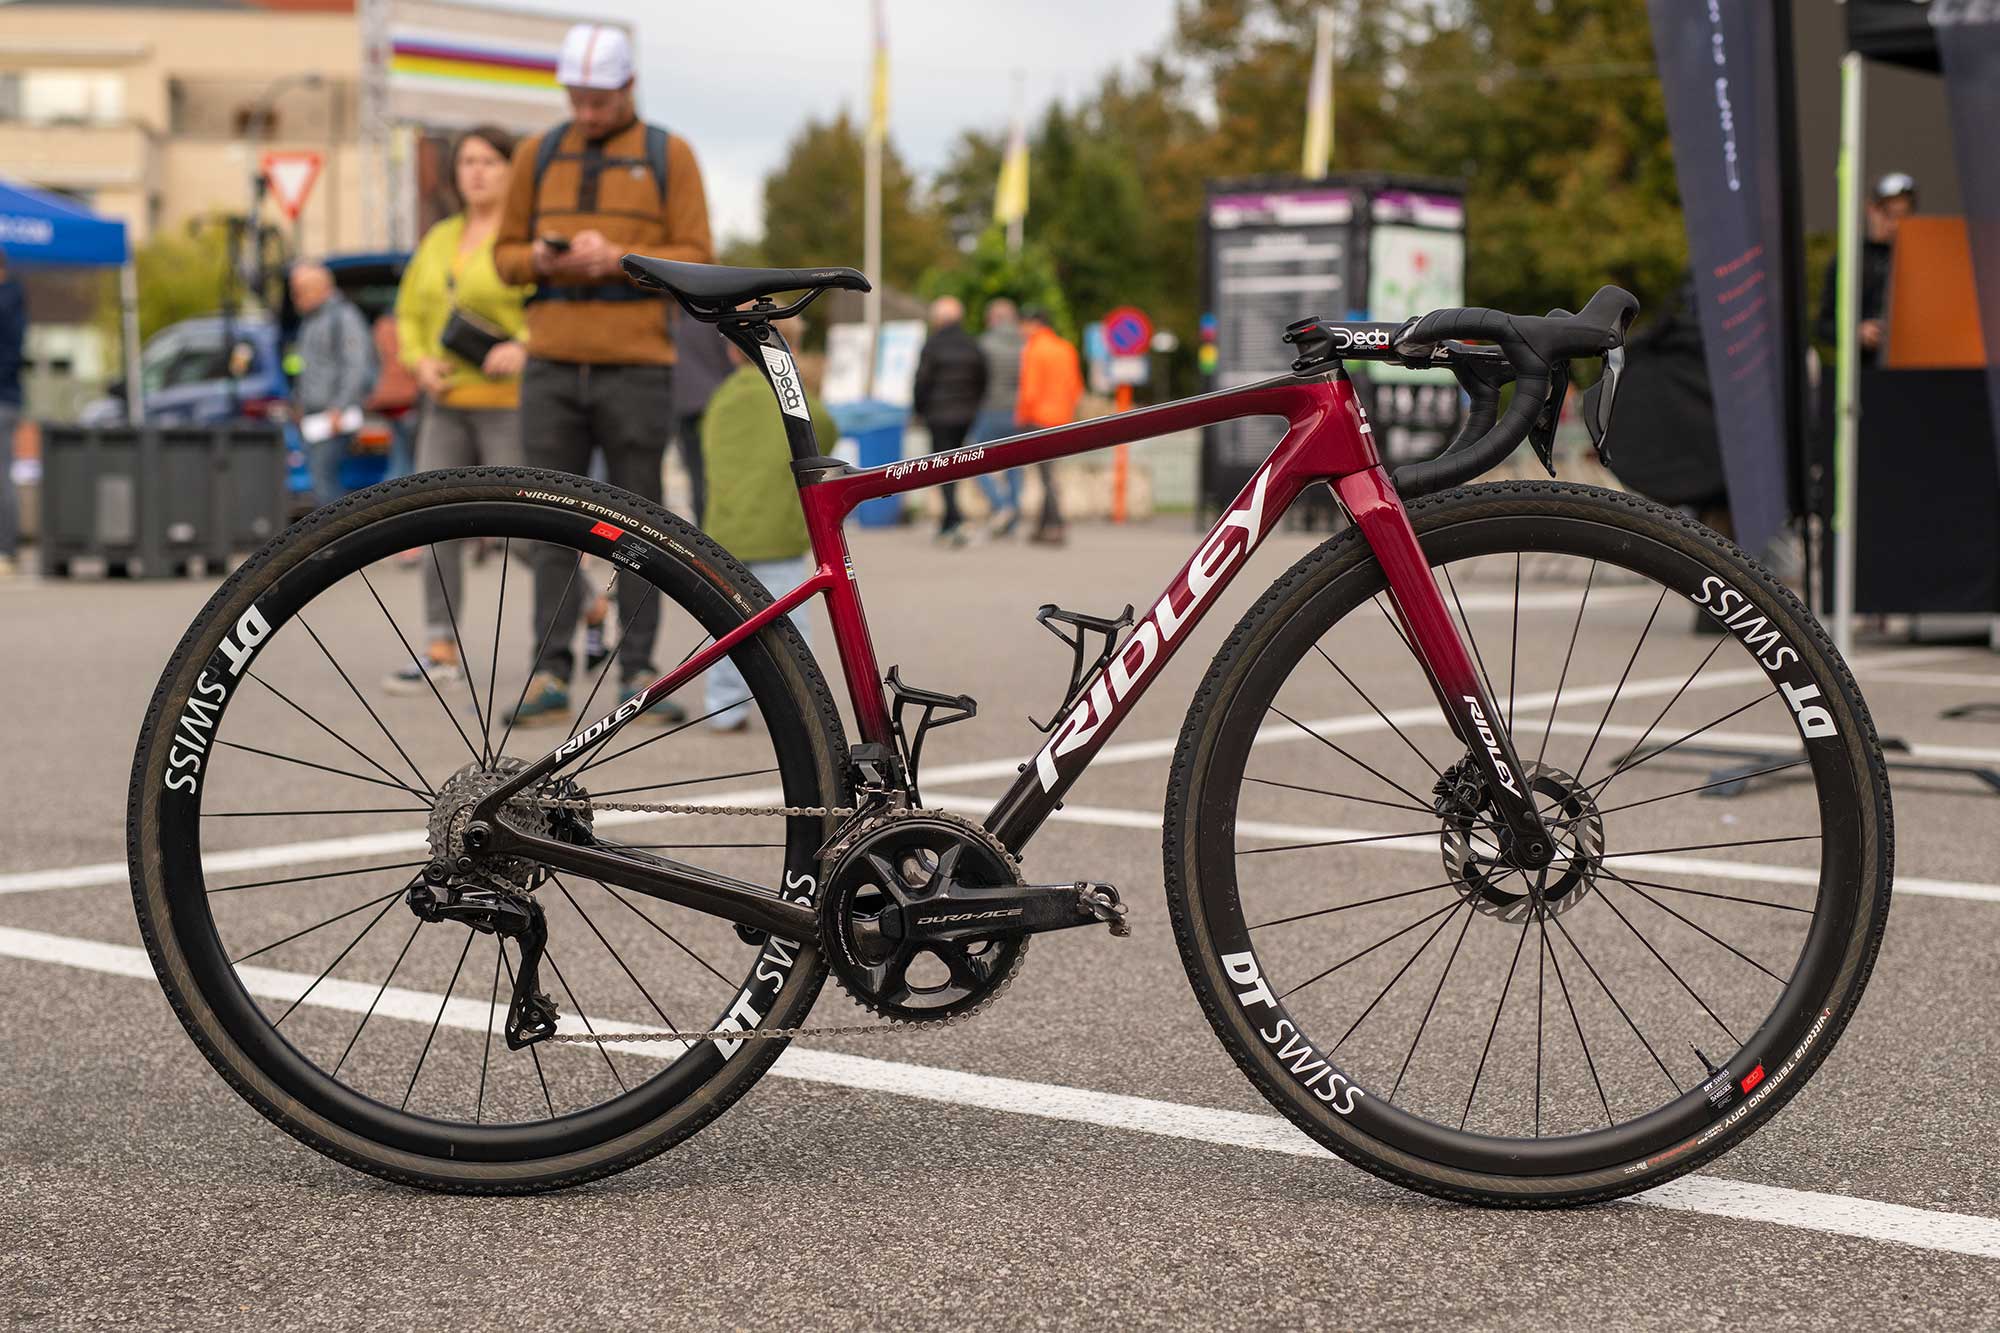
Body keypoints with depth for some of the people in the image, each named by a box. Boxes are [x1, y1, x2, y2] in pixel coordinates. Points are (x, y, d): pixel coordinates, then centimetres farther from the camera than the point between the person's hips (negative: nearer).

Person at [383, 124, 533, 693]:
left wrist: (525, 348, -29)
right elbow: (411, 315, 18)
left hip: (513, 401, -6)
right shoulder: (440, 240, 12)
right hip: (450, 403, 6)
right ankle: (442, 653, -2)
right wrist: (421, 363, -2)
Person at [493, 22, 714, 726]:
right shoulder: (537, 155, 9)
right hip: (553, 367, 2)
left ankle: (637, 674, 6)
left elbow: (695, 261, -4)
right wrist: (541, 259, -13)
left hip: (637, 368, -2)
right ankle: (551, 675, 2)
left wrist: (616, 258, -20)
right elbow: (507, 257, 12)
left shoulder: (669, 155, 1)